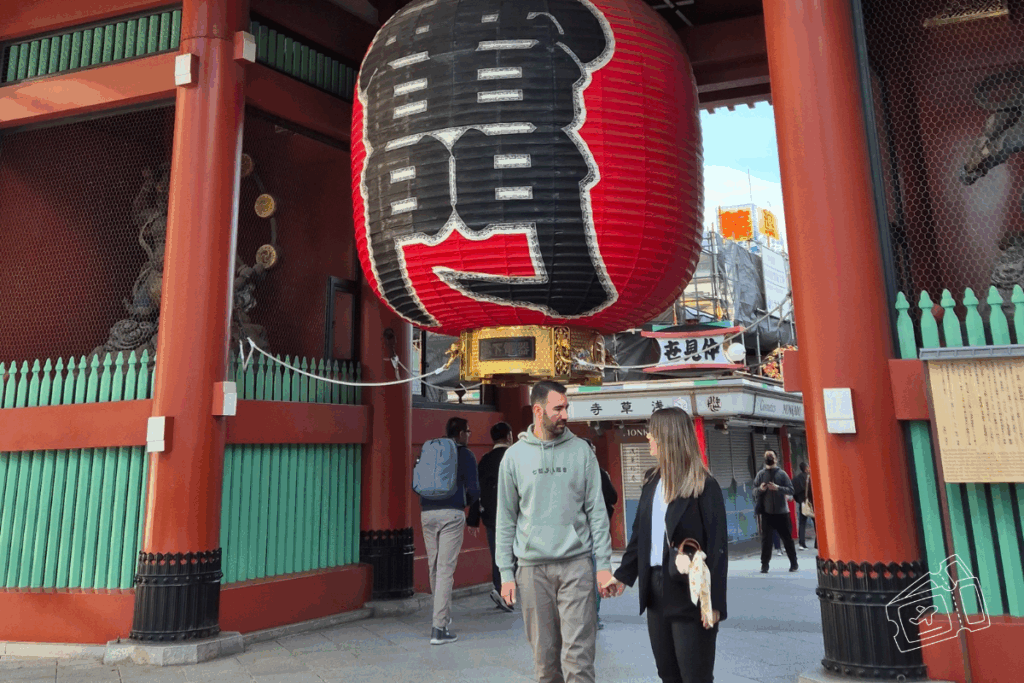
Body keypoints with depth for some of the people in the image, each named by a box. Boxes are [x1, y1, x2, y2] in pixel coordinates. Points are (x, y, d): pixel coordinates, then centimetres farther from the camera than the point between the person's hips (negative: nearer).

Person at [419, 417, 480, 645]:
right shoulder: (465, 456, 0)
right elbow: (473, 489, -5)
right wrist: (465, 503, 15)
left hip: (427, 513, 5)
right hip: (451, 515, -5)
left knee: (433, 566, 17)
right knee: (445, 569, -5)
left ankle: (443, 614, 33)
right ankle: (439, 627, -6)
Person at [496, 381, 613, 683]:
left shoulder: (581, 450, 2)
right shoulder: (514, 456, 3)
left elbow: (597, 511, 3)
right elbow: (506, 520, 6)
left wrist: (604, 564, -3)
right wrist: (506, 573, 2)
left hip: (576, 564, -1)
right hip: (532, 567, 1)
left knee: (578, 652, -2)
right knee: (544, 652, 9)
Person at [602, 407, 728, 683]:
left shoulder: (704, 486, -12)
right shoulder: (652, 481, 8)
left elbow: (717, 547, -13)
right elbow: (640, 533, 13)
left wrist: (713, 602, -15)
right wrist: (623, 575, 14)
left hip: (690, 594, -6)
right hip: (656, 589, 7)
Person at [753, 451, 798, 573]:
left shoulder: (782, 474, 1)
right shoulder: (760, 474, 4)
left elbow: (791, 490, -4)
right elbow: (754, 492, 2)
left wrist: (778, 488, -19)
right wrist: (760, 489, -19)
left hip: (782, 512, -1)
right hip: (766, 512, 1)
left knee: (787, 538, 6)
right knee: (766, 539, 1)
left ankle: (794, 563, 18)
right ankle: (764, 565, 5)